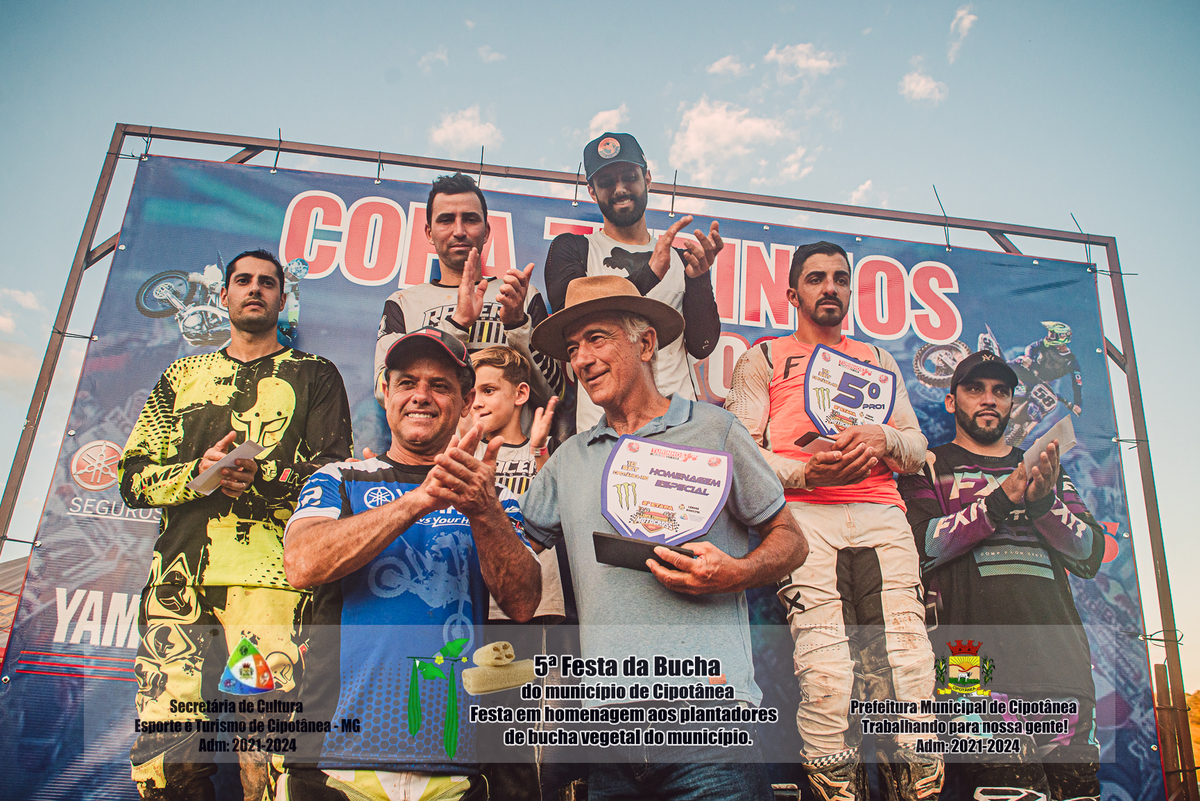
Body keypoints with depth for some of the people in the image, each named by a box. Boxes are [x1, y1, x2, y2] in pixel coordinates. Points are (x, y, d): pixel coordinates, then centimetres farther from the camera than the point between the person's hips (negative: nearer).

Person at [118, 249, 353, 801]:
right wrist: (198, 472, -3)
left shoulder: (314, 375, 14)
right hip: (178, 577, 3)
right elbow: (133, 478, 17)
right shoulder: (182, 377, 24)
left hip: (269, 579, -3)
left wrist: (259, 477, -14)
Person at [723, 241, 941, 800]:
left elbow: (917, 448, 24)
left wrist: (883, 438, 1)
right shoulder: (764, 359, 18)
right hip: (802, 513, -3)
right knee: (824, 674, -15)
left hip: (881, 514, 3)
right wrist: (805, 472, -11)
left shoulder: (880, 363, 31)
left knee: (909, 666, -9)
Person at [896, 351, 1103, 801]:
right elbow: (922, 547, -5)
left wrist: (1044, 501, -7)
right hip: (977, 651, -4)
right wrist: (1002, 500, -12)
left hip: (1059, 651, 4)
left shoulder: (1044, 470, 24)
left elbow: (1091, 555, 12)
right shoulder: (929, 466, 12)